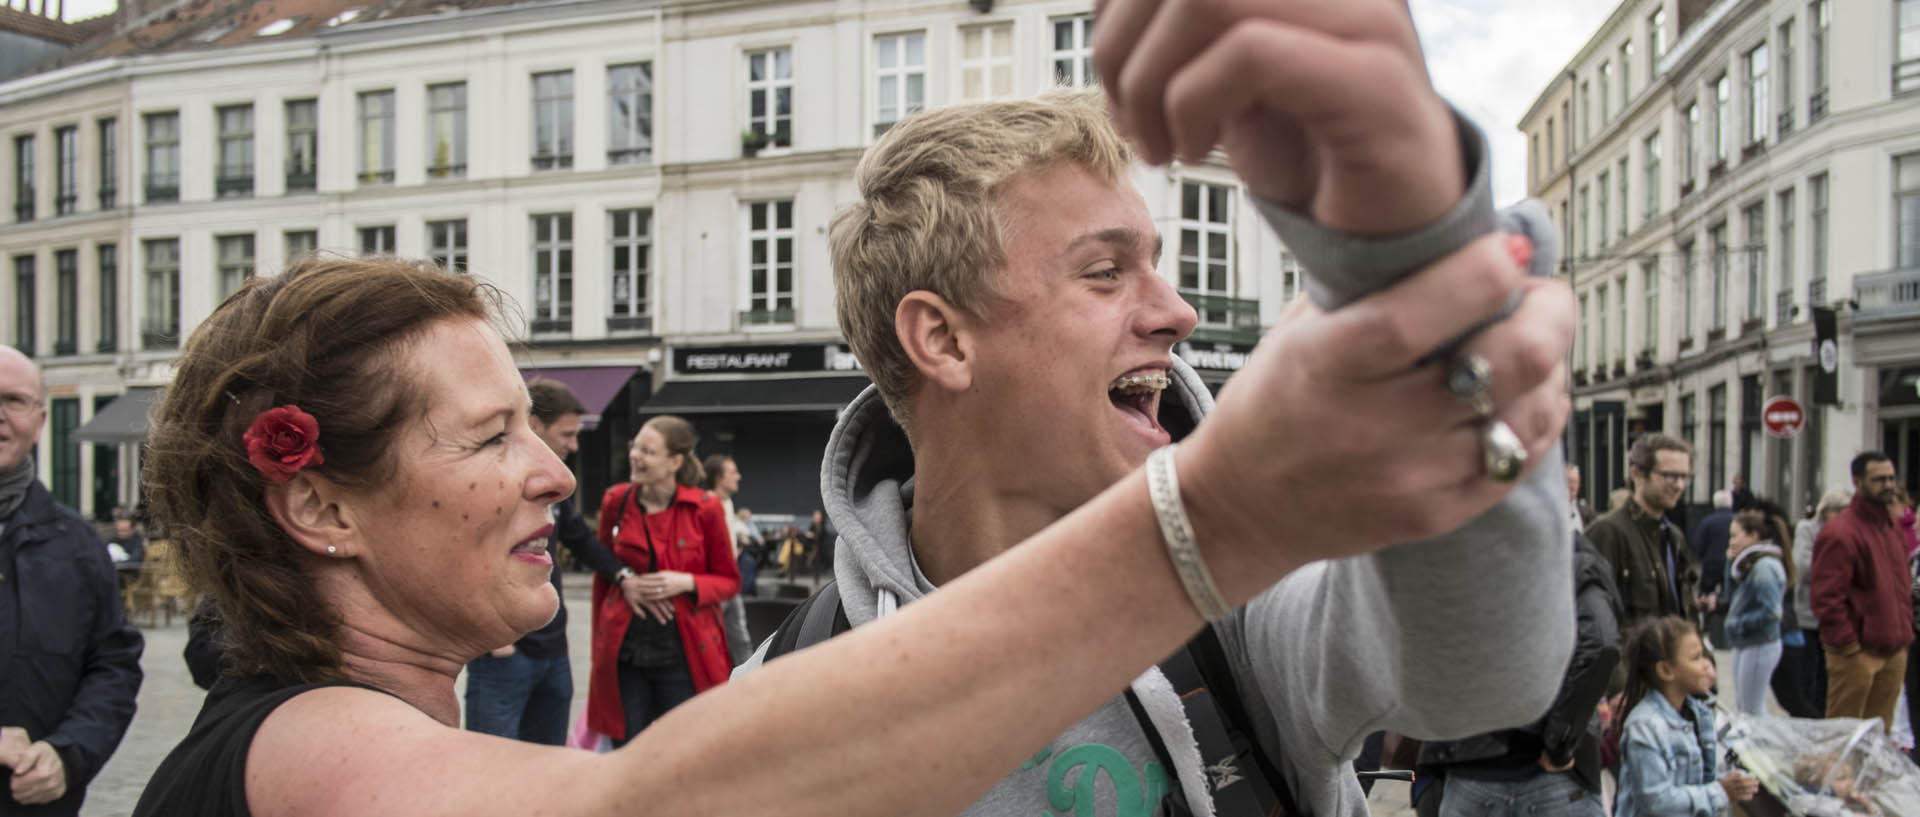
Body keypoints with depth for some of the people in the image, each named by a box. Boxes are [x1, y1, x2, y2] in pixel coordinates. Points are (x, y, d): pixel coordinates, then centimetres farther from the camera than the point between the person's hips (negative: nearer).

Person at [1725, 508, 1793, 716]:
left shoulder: (1765, 566, -20)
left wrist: (1739, 624, -15)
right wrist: (1731, 564, 5)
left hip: (1760, 646, -10)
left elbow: (1771, 612, -25)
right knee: (1742, 707, 17)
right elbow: (1732, 598, 13)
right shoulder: (1749, 563, 8)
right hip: (1745, 645, 10)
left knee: (1751, 711, 0)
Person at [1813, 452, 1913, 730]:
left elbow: (1903, 586, 23)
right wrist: (1848, 645, -17)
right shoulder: (1839, 533, -13)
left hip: (1895, 652, 8)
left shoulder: (1894, 530, 15)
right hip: (1857, 654, -8)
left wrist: (1904, 633, 15)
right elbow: (1827, 599, -17)